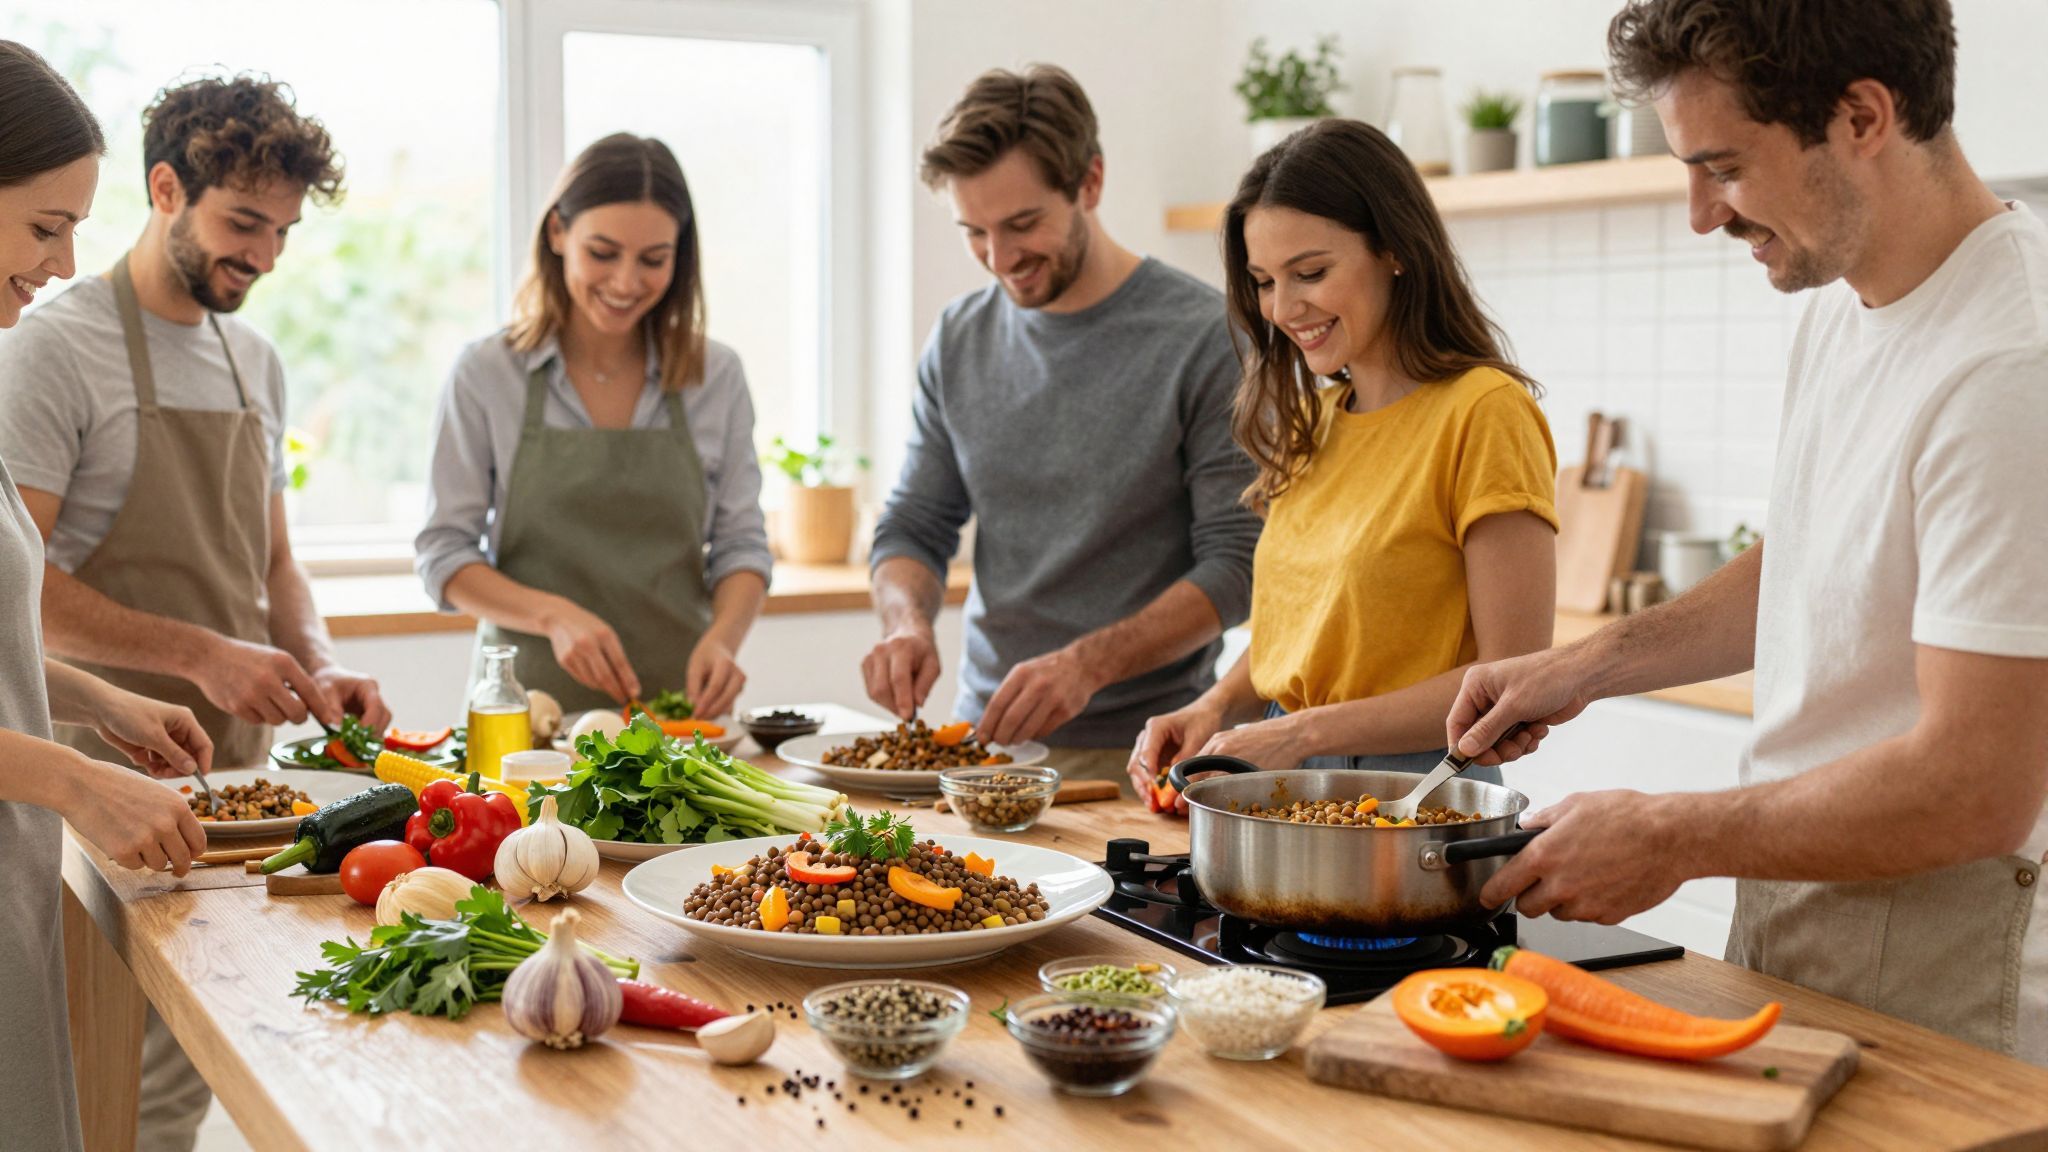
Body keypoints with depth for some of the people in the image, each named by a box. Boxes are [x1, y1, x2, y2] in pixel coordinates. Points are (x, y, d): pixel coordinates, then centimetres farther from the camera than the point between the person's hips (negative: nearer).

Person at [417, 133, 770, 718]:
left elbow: (740, 546, 9)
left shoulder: (716, 375, 6)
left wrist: (722, 638, -11)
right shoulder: (486, 374, 1)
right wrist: (553, 615, -14)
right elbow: (443, 554, 2)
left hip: (676, 703, 1)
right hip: (527, 702, -1)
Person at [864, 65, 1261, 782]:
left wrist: (1089, 663, -22)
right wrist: (906, 622, -9)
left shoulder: (1206, 339, -9)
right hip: (984, 728, 4)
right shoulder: (958, 341, 8)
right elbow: (912, 527, 13)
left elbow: (1236, 562, -11)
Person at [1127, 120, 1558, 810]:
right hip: (1285, 792, 6)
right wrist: (1217, 706, 2)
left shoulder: (1484, 413, -10)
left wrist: (1307, 731, -16)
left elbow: (1513, 680, -13)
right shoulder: (1316, 418, 13)